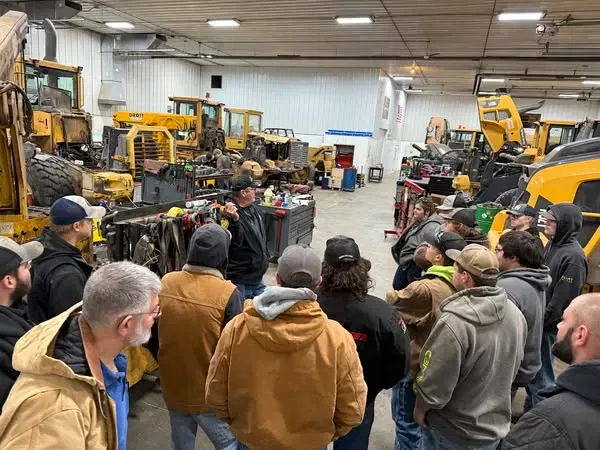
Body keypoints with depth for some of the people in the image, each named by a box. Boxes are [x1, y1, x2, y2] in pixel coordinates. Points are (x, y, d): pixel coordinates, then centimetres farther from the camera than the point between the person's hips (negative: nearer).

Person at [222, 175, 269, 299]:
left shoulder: (254, 208, 5)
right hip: (240, 281, -8)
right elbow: (235, 243, -31)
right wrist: (235, 220, -44)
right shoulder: (232, 214, -22)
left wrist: (265, 259, 23)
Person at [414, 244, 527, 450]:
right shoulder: (515, 313, -10)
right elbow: (513, 366, 5)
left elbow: (434, 384, -26)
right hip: (497, 424, 6)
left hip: (454, 433, -6)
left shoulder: (454, 323, -33)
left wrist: (420, 409, -6)